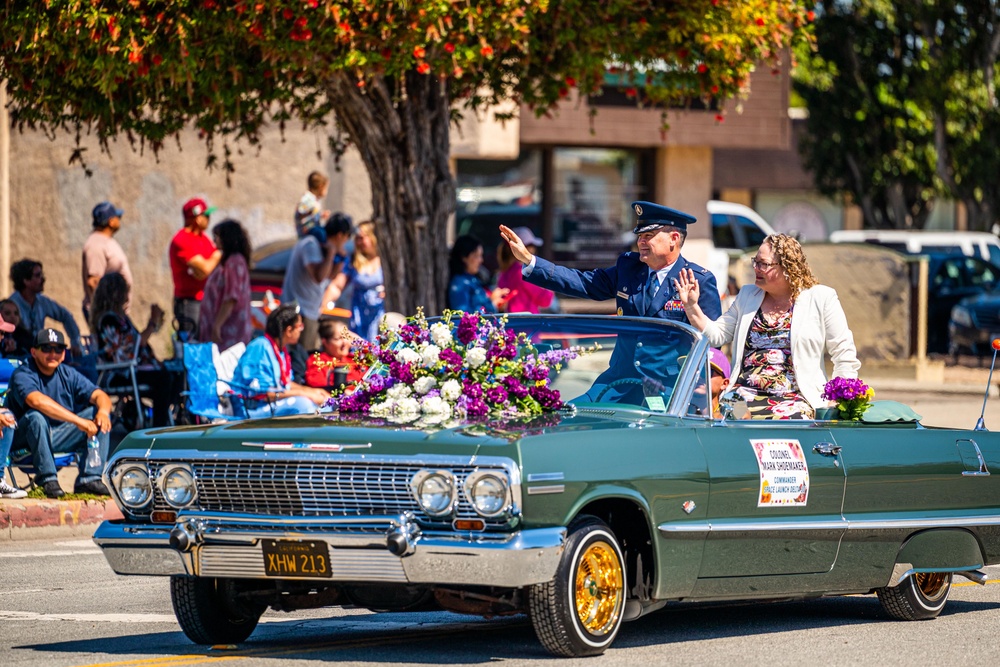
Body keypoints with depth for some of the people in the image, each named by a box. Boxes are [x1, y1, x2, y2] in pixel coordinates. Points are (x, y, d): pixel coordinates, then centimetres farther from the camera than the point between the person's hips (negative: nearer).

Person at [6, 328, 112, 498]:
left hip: (61, 438, 6)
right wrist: (78, 421, -38)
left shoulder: (68, 374, 6)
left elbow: (99, 396, -2)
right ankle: (47, 479, -30)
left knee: (100, 416, -10)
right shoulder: (23, 375, -14)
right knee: (36, 416, -36)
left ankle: (89, 478, -19)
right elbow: (37, 401, -34)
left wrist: (103, 411, -28)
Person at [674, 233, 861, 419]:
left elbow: (844, 355, 4)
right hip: (746, 394, 3)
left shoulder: (821, 298, 5)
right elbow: (716, 334, 19)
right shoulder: (747, 296, 20)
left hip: (794, 398, -3)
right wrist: (691, 306, 7)